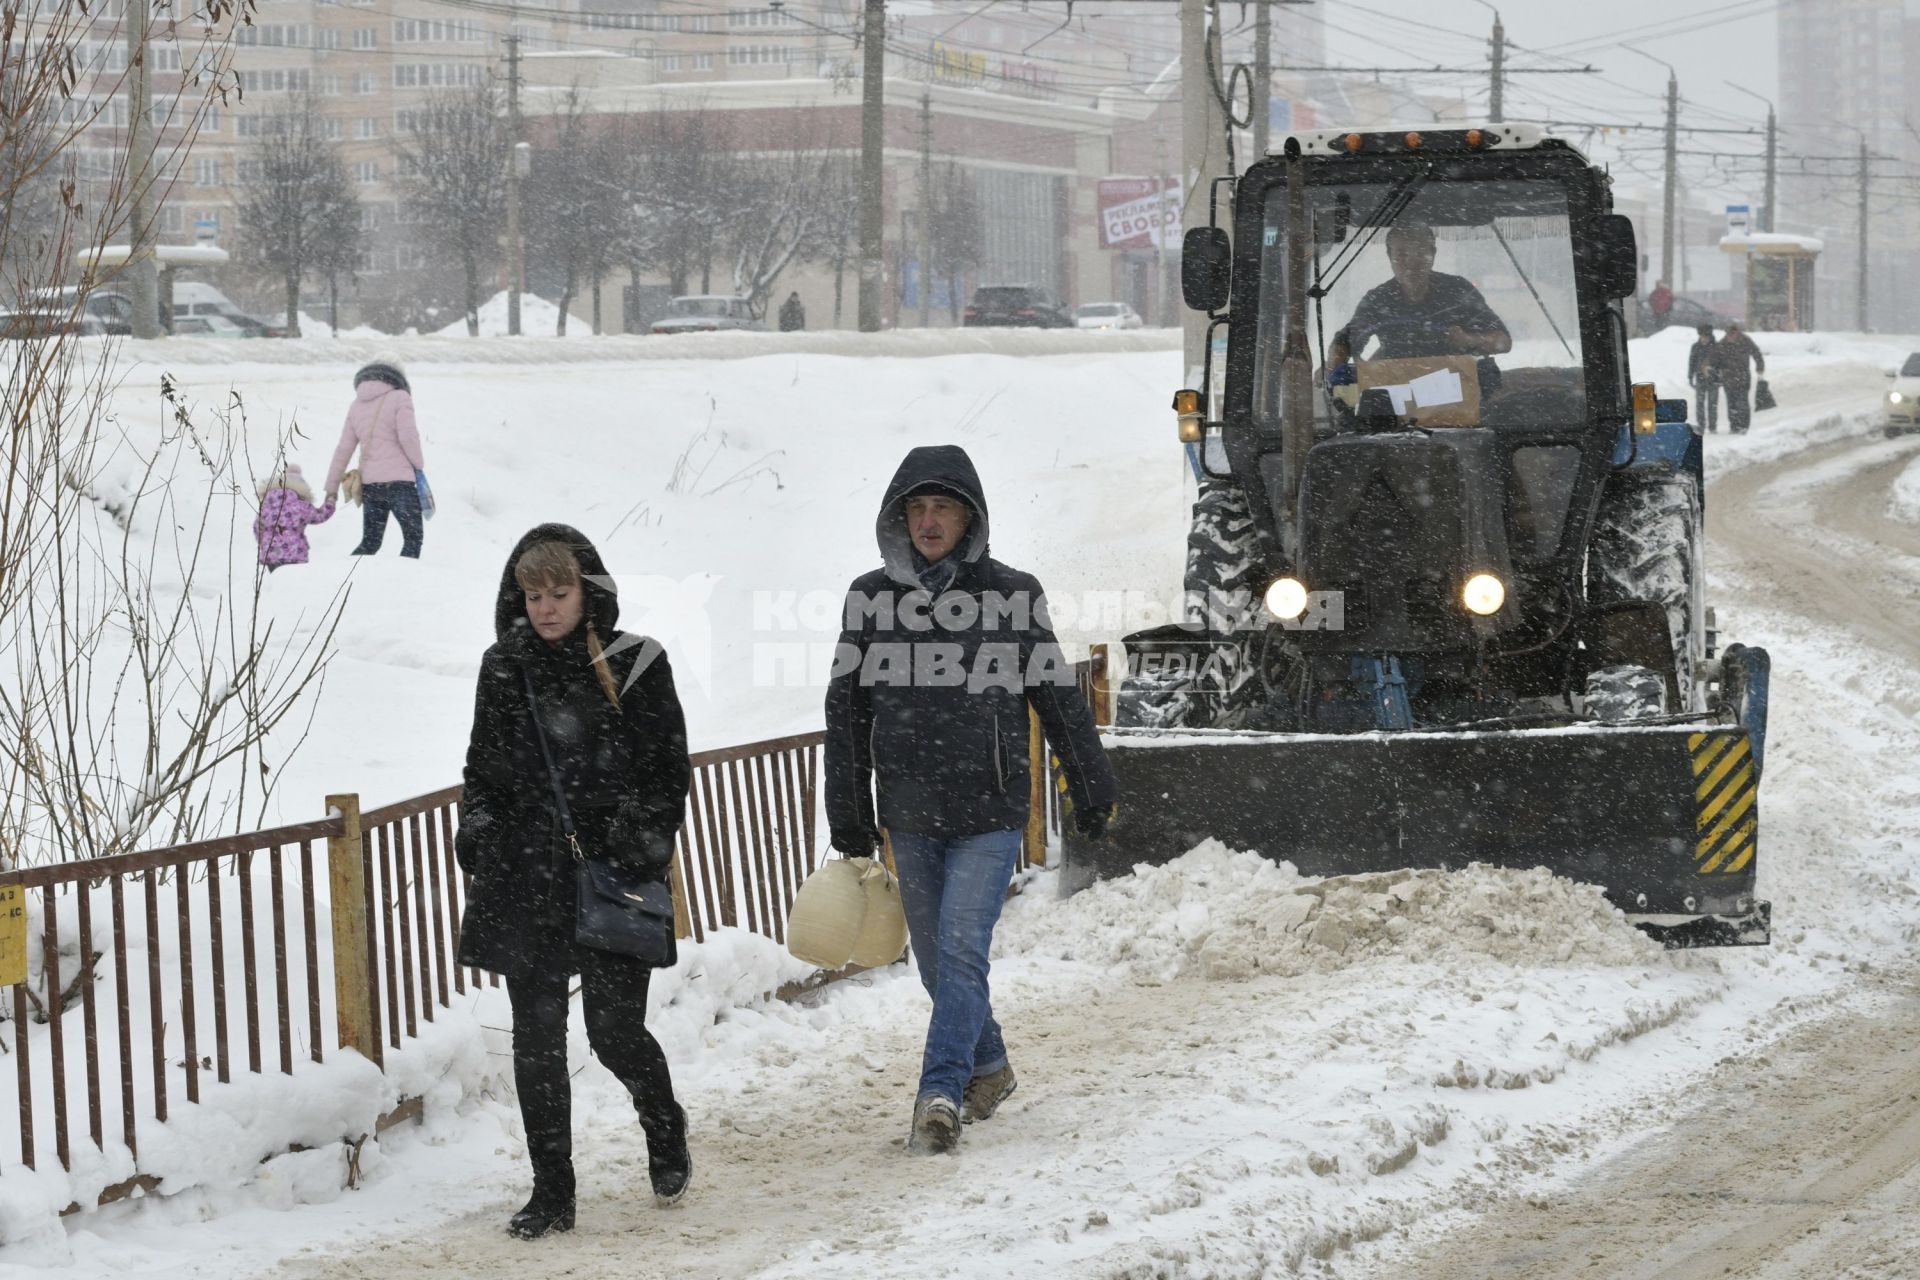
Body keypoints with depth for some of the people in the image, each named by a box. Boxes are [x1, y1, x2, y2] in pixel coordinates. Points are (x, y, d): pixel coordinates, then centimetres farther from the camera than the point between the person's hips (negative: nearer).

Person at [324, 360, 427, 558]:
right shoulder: (399, 397, -2)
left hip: (369, 483, 5)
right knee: (413, 536, 4)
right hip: (399, 480, -5)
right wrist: (419, 465, 3)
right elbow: (407, 436, -13)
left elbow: (343, 449, 14)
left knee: (369, 542, 12)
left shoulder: (357, 405, 14)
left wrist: (331, 487, 18)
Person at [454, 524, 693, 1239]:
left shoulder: (633, 667, 0)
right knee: (537, 1037, 0)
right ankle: (551, 1193, 7)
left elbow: (668, 771, 2)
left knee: (615, 1029, -2)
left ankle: (665, 1129, 30)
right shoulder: (504, 671, 9)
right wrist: (477, 833, 4)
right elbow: (483, 768, 18)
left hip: (612, 875, -3)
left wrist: (641, 842, -9)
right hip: (525, 878, 3)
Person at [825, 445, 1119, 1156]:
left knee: (961, 947, -16)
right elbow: (847, 709, 9)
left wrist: (1092, 791, 10)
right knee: (936, 960, 11)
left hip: (990, 812, -3)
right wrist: (849, 817, 8)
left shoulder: (1011, 596, -1)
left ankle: (941, 1094, -20)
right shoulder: (870, 597, 5)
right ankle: (988, 1067, 31)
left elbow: (1060, 698, 6)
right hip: (909, 816, 3)